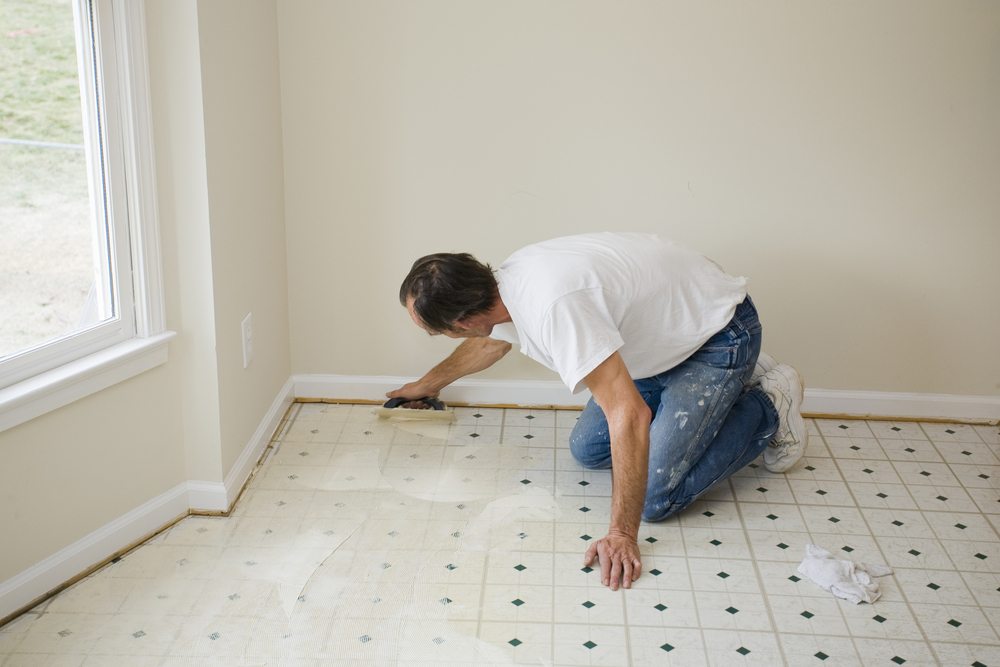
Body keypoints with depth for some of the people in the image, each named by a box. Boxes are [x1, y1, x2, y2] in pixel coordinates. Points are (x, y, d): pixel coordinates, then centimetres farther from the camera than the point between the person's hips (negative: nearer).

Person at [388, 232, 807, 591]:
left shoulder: (551, 305, -37)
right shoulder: (507, 282, -6)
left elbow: (629, 414, -39)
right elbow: (488, 341, 20)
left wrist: (622, 534, -33)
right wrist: (430, 383, 38)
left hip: (721, 332, -9)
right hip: (667, 334, 9)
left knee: (656, 498, -14)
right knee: (587, 450, 10)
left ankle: (767, 409, 7)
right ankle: (729, 384, 20)